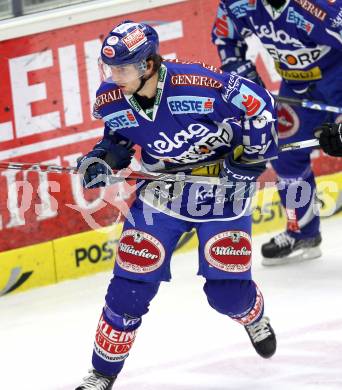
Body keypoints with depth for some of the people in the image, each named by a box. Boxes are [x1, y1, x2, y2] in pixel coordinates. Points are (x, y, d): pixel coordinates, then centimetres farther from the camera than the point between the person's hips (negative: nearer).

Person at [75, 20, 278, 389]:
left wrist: (248, 162, -14)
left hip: (221, 188, -3)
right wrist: (101, 159, -11)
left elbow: (258, 104, -17)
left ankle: (255, 320, 37)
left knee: (227, 289, -2)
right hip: (161, 191, 3)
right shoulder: (111, 102, -15)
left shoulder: (199, 84, -31)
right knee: (130, 284, -4)